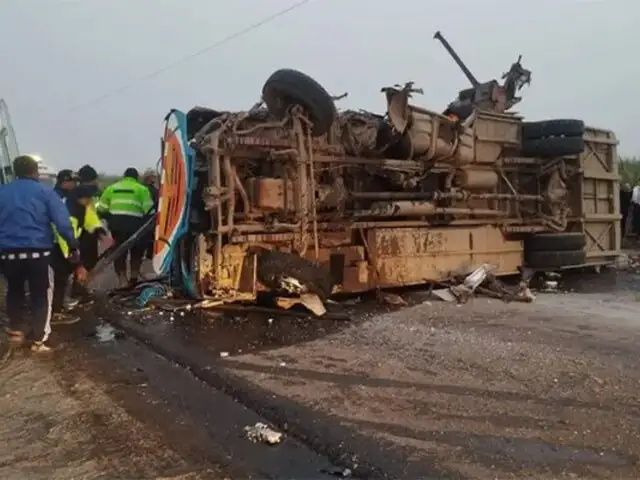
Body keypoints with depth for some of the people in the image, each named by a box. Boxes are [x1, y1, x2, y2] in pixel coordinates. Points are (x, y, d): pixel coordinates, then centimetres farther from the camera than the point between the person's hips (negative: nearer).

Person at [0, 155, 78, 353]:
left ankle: (16, 329, 36)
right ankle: (39, 339, 6)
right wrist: (73, 245, -6)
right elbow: (62, 222, -12)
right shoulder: (45, 191, -2)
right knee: (41, 295, 6)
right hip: (37, 252, -4)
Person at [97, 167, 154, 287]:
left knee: (119, 252, 14)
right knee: (136, 251, 17)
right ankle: (134, 277, 14)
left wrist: (109, 219, 27)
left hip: (116, 223, 3)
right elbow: (149, 209, -5)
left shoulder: (111, 188, 16)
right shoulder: (141, 189, 4)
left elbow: (101, 209, 12)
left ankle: (122, 280, 12)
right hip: (134, 224, -3)